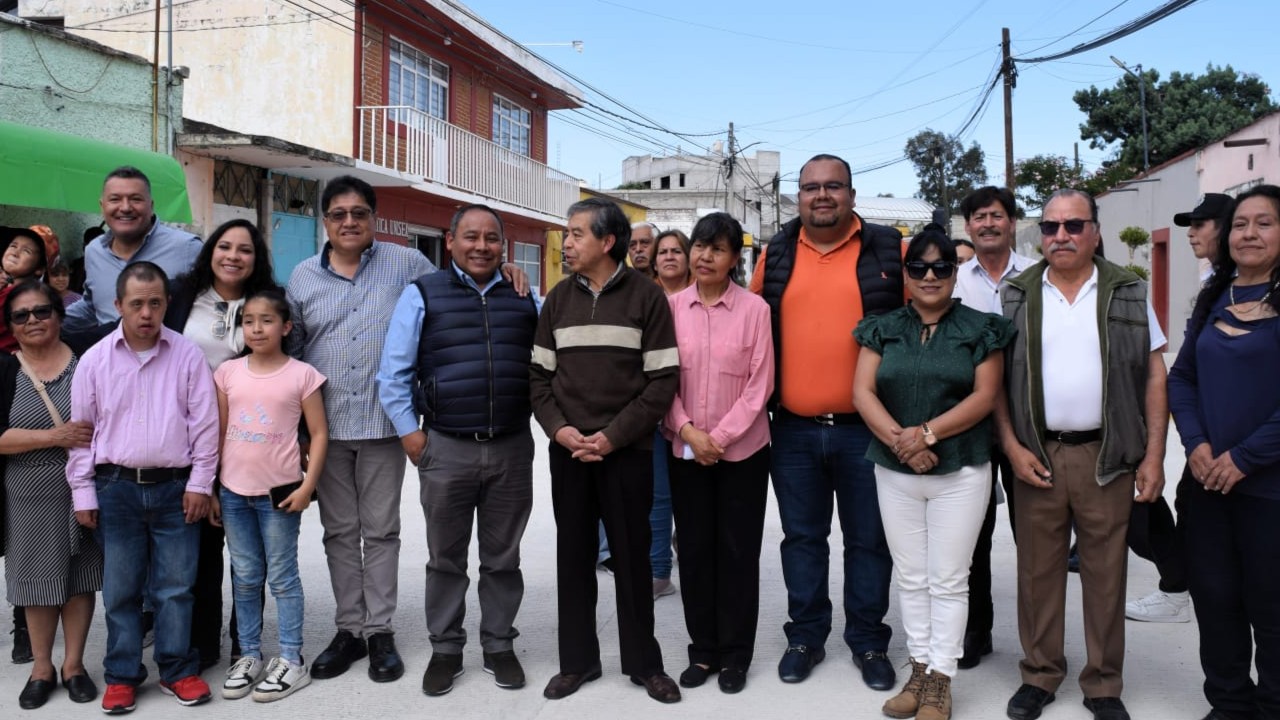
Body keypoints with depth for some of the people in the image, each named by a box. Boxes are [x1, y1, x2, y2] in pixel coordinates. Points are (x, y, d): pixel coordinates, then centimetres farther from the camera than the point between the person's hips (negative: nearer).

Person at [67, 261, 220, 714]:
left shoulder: (187, 356, -1)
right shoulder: (95, 360, 2)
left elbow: (204, 424, 0)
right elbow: (82, 430, 5)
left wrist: (200, 483, -2)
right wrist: (82, 492, 3)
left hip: (175, 488, -1)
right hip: (116, 488, 1)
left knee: (175, 586, 7)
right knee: (120, 588, 9)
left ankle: (177, 670, 20)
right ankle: (122, 676, 21)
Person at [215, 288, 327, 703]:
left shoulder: (301, 375, -6)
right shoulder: (228, 372, 4)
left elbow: (319, 434, -5)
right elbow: (219, 432, 9)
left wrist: (307, 486, -11)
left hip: (279, 492, -3)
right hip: (234, 492, 4)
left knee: (282, 577, 3)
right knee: (245, 578, 12)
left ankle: (291, 661, 12)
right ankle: (249, 656, 23)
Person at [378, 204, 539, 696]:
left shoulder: (523, 300, 8)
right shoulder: (423, 295, 1)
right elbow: (394, 372, 0)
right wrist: (408, 432, -4)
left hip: (512, 449, 2)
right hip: (445, 448, -1)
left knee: (502, 558, 13)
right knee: (445, 559, 11)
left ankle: (499, 646, 27)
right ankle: (445, 650, 25)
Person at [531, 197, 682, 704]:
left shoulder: (646, 295, -3)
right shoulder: (559, 298, 8)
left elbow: (663, 379, -7)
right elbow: (539, 373, 8)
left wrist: (613, 436, -13)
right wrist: (559, 429, -8)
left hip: (627, 451, -3)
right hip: (568, 450, 3)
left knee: (632, 556, 5)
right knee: (574, 554, 9)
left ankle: (644, 662, 20)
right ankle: (577, 660, 22)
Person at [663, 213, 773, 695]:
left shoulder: (754, 309, -6)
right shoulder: (671, 306, 1)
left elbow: (760, 384, -8)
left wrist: (721, 436, -13)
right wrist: (687, 430, -10)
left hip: (742, 450, -2)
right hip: (685, 450, 2)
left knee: (738, 552, 6)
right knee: (694, 549, 9)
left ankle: (735, 654, 20)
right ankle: (702, 650, 24)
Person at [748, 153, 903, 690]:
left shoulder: (889, 250, -1)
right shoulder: (775, 256, 6)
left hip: (867, 428, -2)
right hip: (793, 429, 2)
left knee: (869, 540, 9)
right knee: (802, 538, 12)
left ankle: (869, 641, 25)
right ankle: (805, 636, 27)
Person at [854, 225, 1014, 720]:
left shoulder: (980, 329, 0)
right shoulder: (883, 329, 6)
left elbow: (984, 396, -8)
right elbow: (862, 392, -2)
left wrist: (928, 433, -19)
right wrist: (898, 440, -17)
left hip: (961, 472, -2)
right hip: (894, 472, 3)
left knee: (948, 580, 3)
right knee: (910, 577, 11)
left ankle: (940, 680, 14)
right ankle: (919, 670, 23)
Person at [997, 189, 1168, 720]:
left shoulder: (1128, 294, 4)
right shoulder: (1016, 297, 4)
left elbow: (1154, 376, 3)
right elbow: (994, 377, 4)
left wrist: (1153, 456, -3)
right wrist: (1012, 447, -5)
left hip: (1108, 457, 0)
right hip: (1037, 456, 0)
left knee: (1106, 572, 7)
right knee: (1038, 570, 8)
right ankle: (1039, 675, 23)